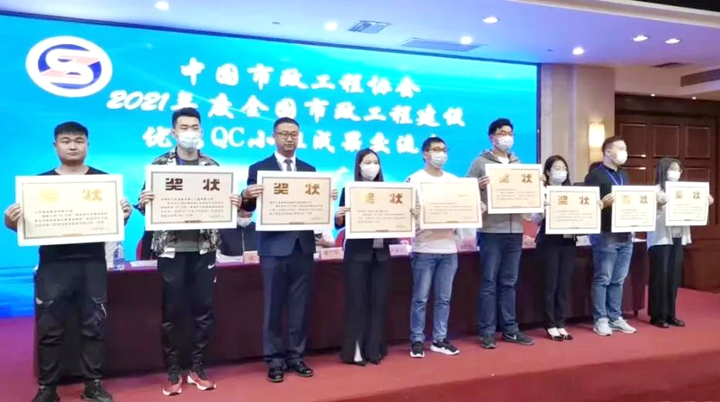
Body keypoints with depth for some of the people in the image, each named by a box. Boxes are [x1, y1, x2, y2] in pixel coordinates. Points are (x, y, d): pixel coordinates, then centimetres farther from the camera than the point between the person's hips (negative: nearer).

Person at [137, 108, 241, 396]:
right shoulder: (159, 164, 2)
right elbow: (148, 205, 1)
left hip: (204, 248, 2)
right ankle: (173, 372, 19)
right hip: (171, 249, -1)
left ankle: (197, 368, 22)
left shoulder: (212, 166, 7)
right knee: (172, 312, 5)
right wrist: (143, 203, -21)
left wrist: (234, 204, -12)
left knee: (204, 310, 7)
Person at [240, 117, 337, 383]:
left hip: (303, 246, 3)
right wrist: (247, 195, -27)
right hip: (274, 247, -3)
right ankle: (274, 359, 15)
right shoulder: (259, 169, 2)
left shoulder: (309, 170, 12)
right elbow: (249, 207, -6)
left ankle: (296, 356, 21)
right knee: (273, 306, 4)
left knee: (301, 306, 9)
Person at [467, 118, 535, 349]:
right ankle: (487, 332, 8)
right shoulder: (480, 163, 0)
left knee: (509, 283, 11)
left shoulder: (519, 164, 16)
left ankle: (510, 329, 19)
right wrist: (479, 187, -25)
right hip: (491, 230, -5)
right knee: (489, 283, 0)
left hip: (515, 230, 5)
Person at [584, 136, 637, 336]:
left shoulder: (624, 175, 17)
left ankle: (615, 318, 19)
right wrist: (604, 203, -30)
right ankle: (601, 320, 7)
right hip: (605, 235, -7)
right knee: (603, 279, -1)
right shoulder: (595, 175, -7)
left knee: (618, 280, 11)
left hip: (625, 234, 7)